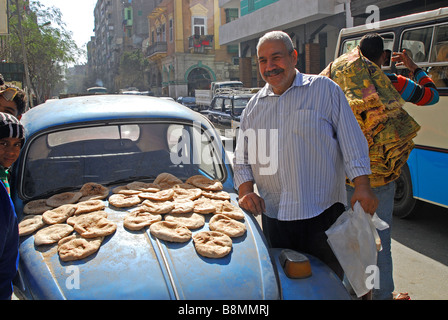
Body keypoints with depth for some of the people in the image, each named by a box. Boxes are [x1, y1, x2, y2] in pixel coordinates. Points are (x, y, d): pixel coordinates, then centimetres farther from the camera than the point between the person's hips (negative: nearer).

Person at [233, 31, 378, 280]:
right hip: (272, 215, 4)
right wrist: (246, 191, -3)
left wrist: (362, 187, -11)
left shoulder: (325, 89, 2)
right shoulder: (254, 106, 12)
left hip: (323, 212, -3)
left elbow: (352, 140, -1)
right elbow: (242, 158, 14)